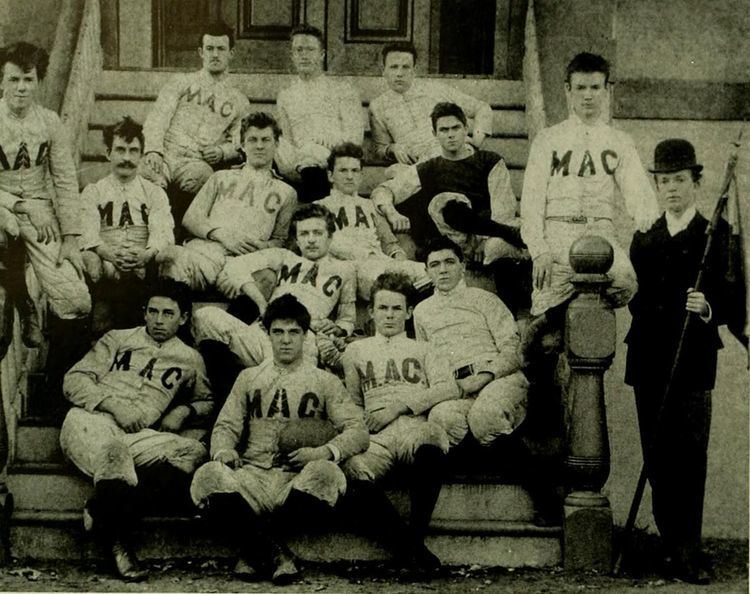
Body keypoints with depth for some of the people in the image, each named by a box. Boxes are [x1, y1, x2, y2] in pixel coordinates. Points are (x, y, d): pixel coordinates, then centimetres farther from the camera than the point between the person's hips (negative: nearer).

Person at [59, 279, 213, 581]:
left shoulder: (189, 359, 24)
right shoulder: (117, 340, 20)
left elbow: (206, 401, 37)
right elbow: (74, 380, 10)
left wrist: (184, 411, 12)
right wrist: (115, 405, -7)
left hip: (138, 435, 3)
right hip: (90, 422, -3)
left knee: (194, 451, -28)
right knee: (111, 446, -41)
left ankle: (101, 512, -28)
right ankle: (118, 539, -25)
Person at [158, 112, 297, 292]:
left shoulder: (286, 193, 23)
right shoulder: (221, 178, 28)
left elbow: (280, 240, 20)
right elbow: (190, 218, 18)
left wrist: (261, 247, -5)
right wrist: (222, 235, -3)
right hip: (202, 247, 1)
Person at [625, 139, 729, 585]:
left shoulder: (716, 235, 3)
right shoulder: (643, 239, 16)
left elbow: (730, 296, -4)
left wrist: (709, 306, -22)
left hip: (693, 365, -4)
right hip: (649, 364, 4)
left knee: (690, 456, -6)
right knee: (657, 457, 6)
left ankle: (688, 552, -3)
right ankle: (672, 544, 15)